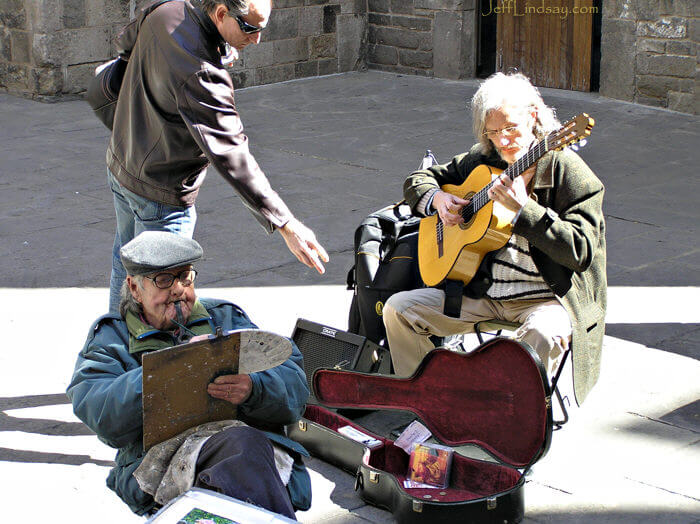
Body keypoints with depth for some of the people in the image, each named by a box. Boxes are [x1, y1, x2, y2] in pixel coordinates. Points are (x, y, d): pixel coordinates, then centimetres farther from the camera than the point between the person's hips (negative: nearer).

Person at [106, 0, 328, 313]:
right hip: (160, 193, -9)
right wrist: (285, 223, -38)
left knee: (125, 265, 26)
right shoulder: (202, 75, -34)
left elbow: (125, 44, 13)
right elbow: (229, 154, -37)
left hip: (120, 165, 9)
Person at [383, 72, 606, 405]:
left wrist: (523, 208, -26)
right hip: (482, 291, 6)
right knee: (397, 309, -6)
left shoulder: (568, 172, -9)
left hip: (547, 296, -5)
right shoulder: (481, 161, 8)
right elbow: (418, 180, 20)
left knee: (545, 334, -39)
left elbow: (581, 252, -18)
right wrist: (437, 198, -4)